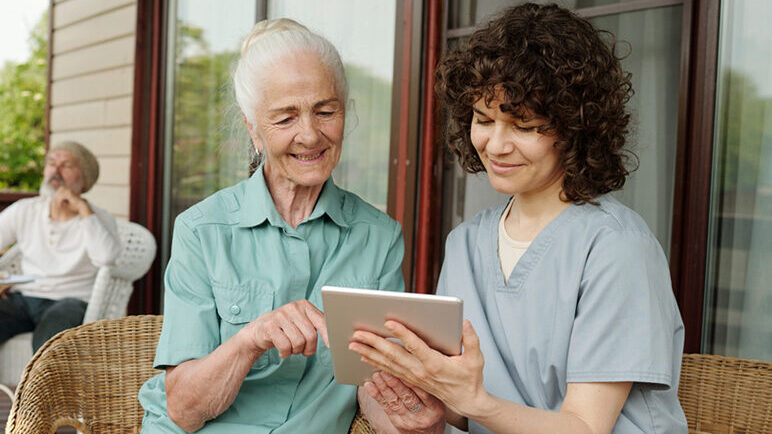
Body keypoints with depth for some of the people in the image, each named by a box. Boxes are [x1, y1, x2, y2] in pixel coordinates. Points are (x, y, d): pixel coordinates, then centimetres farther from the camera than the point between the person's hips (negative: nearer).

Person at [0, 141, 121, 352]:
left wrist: (83, 208, -14)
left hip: (71, 300, -4)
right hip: (23, 297, 4)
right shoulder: (24, 210, 14)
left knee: (48, 334, -37)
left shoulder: (100, 219, 2)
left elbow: (106, 256, -21)